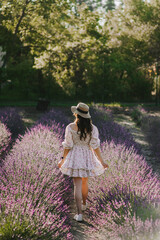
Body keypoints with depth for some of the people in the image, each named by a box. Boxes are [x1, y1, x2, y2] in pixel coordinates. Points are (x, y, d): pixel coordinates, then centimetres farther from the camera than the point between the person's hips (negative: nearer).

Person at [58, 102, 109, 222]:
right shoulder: (92, 128, -7)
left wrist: (63, 159, 6)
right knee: (85, 182, 23)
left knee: (77, 185, -1)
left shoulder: (70, 127, -11)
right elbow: (95, 146, -6)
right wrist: (101, 161, 0)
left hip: (75, 157, -2)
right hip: (87, 157, 2)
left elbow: (68, 146, -7)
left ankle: (79, 213, -6)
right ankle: (84, 204, 44)